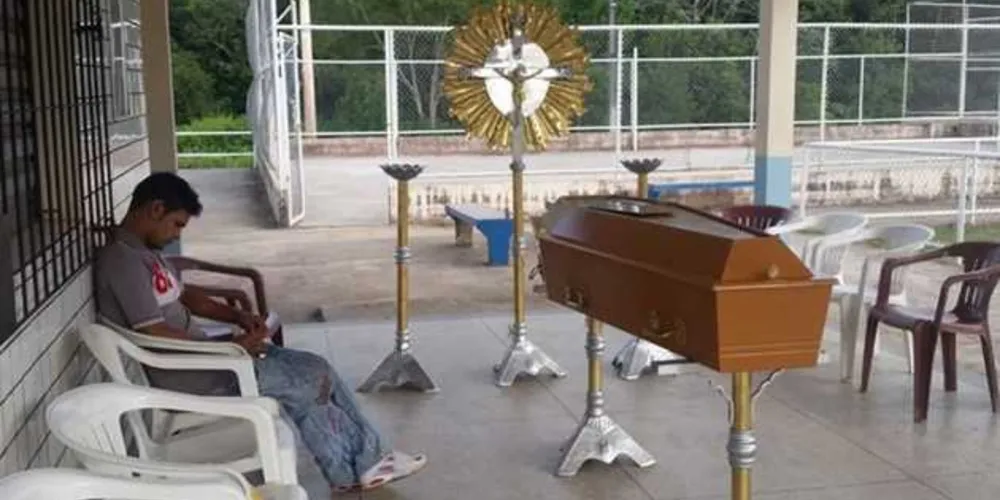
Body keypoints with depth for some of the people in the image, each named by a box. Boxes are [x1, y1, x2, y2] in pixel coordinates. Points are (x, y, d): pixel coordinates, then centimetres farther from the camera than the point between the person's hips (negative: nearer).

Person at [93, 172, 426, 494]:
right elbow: (156, 338, -25)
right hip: (185, 376, -10)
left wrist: (237, 316, 7)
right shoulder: (122, 260, -21)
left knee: (314, 372, 3)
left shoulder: (143, 250, 11)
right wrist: (232, 346, -16)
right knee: (313, 377, -7)